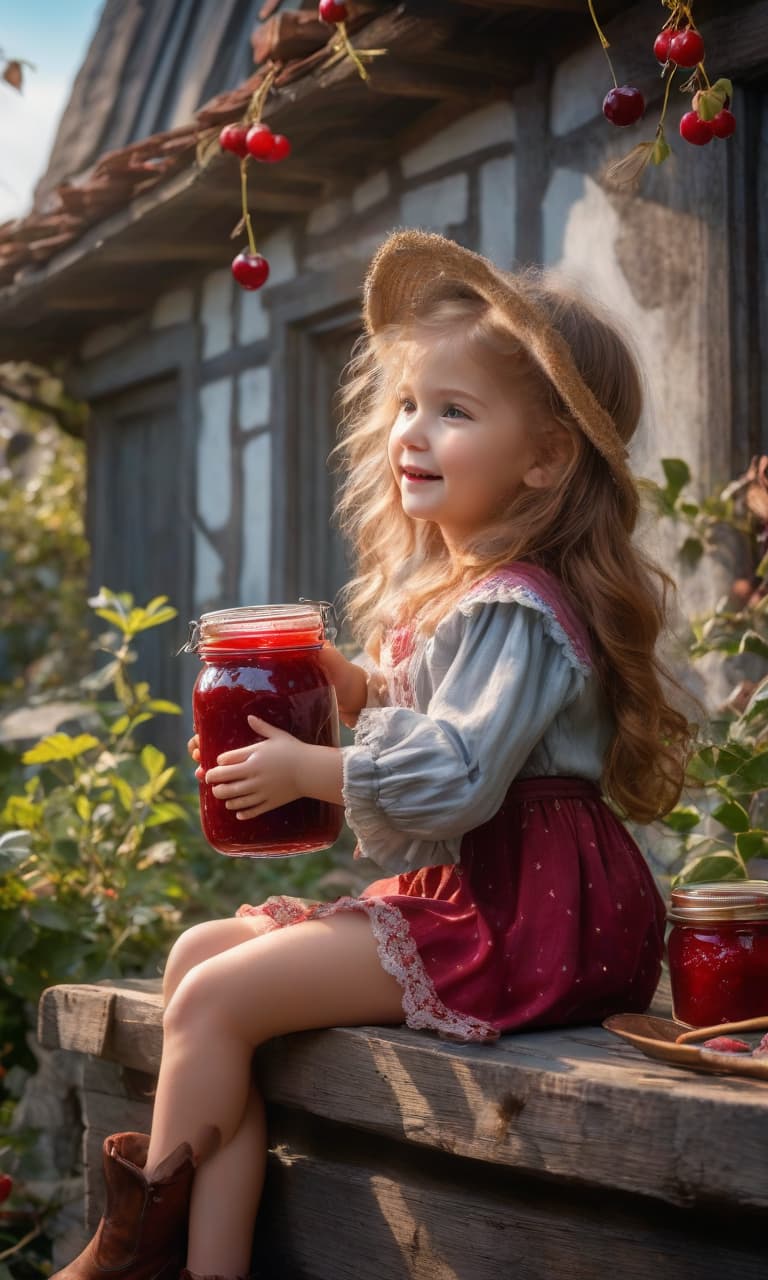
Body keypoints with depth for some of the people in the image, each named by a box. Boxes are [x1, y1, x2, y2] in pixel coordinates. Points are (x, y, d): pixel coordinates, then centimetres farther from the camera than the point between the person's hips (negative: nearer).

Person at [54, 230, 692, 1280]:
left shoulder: (510, 610, -18)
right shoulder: (446, 587, 14)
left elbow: (453, 782, -26)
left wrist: (306, 770, -14)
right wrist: (359, 690, 9)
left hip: (509, 917, -11)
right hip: (449, 891, 11)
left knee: (213, 997, -13)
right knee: (202, 952, 7)